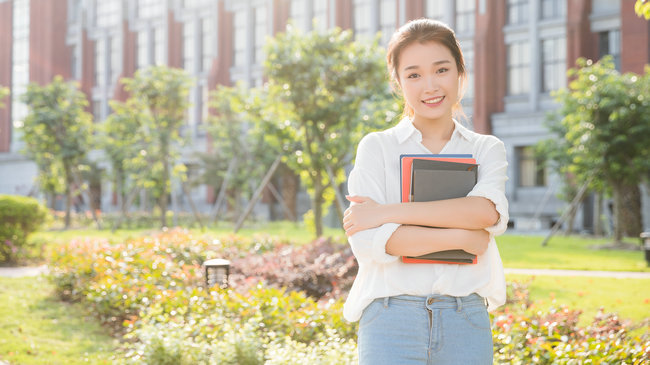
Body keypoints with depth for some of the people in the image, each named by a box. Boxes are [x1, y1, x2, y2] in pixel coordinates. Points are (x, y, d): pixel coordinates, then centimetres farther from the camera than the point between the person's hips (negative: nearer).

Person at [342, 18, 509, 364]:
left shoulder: (487, 150, 10)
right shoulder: (376, 147, 4)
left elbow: (488, 211, -11)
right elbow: (367, 240, -9)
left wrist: (387, 212, -13)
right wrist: (460, 236, -10)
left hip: (466, 322, 2)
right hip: (392, 321, -2)